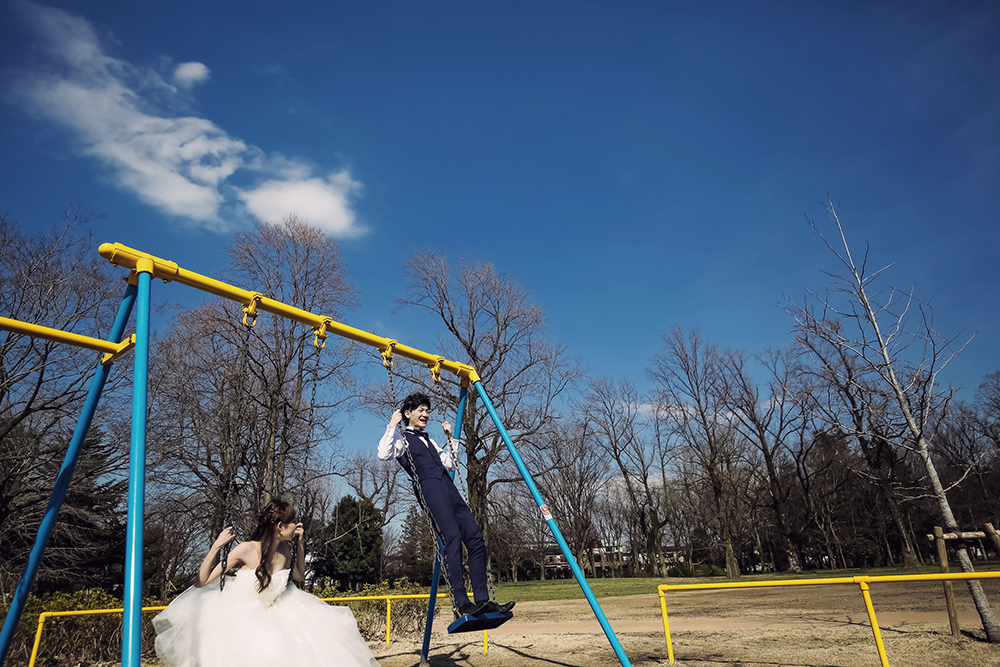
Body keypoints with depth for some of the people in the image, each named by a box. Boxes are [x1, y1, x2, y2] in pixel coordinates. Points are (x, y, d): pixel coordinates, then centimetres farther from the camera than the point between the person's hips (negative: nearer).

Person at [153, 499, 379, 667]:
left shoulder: (284, 549, -6)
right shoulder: (246, 550, -23)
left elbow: (299, 576, 15)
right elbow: (200, 582, -19)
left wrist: (301, 543, 3)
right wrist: (216, 546, -30)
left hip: (268, 613, 6)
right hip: (236, 615, -6)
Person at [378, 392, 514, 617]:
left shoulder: (429, 441, 32)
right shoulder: (401, 439, 12)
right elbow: (384, 454, -10)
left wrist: (450, 438, 26)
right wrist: (392, 425, -2)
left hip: (448, 487, 7)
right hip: (429, 487, -7)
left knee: (475, 537, -6)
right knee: (452, 537, -24)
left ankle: (482, 599, -5)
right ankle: (461, 602, -25)